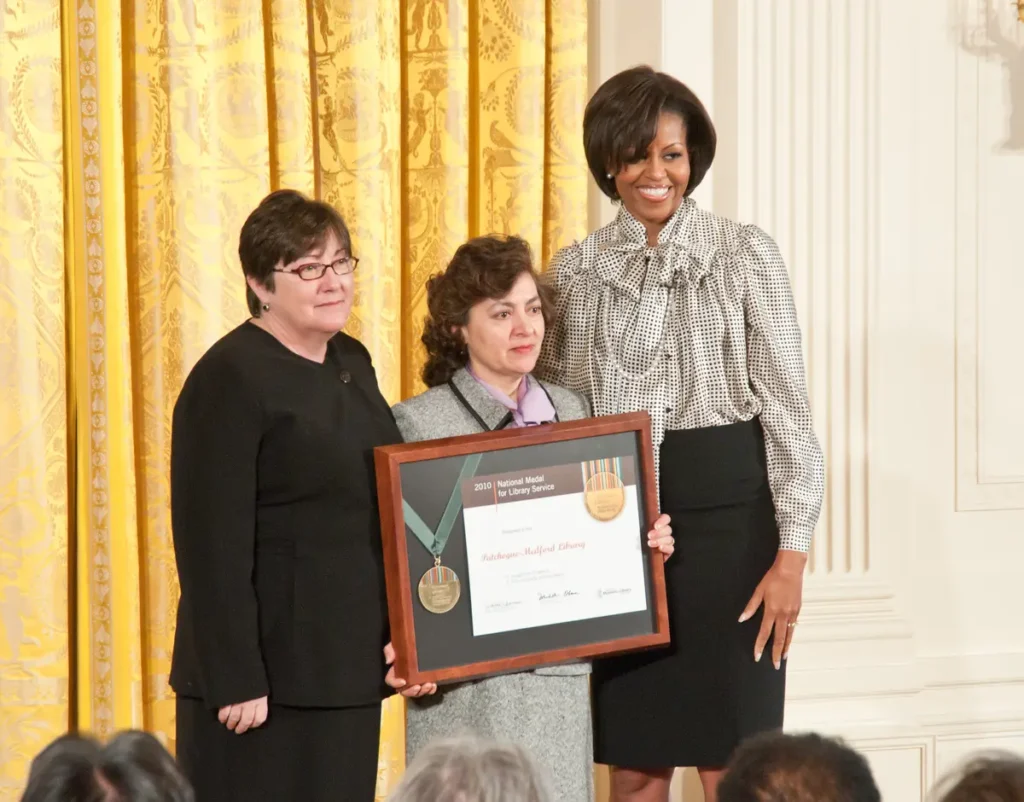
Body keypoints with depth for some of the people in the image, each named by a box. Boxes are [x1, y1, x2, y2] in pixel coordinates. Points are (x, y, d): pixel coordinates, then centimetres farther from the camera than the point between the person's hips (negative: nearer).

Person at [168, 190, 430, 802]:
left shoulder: (352, 362, 13)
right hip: (266, 677, -8)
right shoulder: (229, 379, -12)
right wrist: (236, 681, -20)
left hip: (349, 666, 8)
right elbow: (214, 544, -17)